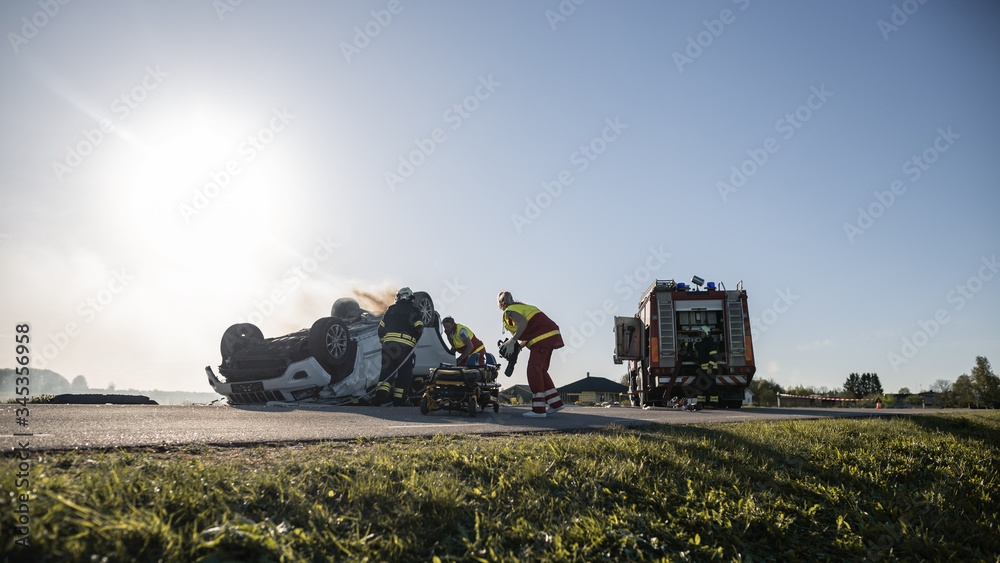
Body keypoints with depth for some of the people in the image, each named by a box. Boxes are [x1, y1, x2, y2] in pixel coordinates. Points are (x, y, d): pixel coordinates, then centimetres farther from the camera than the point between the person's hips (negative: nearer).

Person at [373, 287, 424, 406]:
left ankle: (381, 394, -10)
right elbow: (419, 329, -2)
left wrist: (383, 343, 26)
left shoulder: (391, 309, 19)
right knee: (404, 373, 6)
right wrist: (416, 341, 15)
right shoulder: (414, 310, 10)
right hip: (406, 345, -3)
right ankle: (399, 399, 7)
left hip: (388, 343, 3)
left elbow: (381, 328, 16)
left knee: (387, 370, 7)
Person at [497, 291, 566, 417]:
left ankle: (538, 409, -16)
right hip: (550, 336, 10)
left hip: (542, 338, -10)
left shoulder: (510, 311, -2)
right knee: (541, 370, 15)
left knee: (534, 370, -11)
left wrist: (512, 341, -20)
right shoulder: (521, 306, 27)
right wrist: (519, 346, 18)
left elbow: (523, 322, -22)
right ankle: (556, 403, 13)